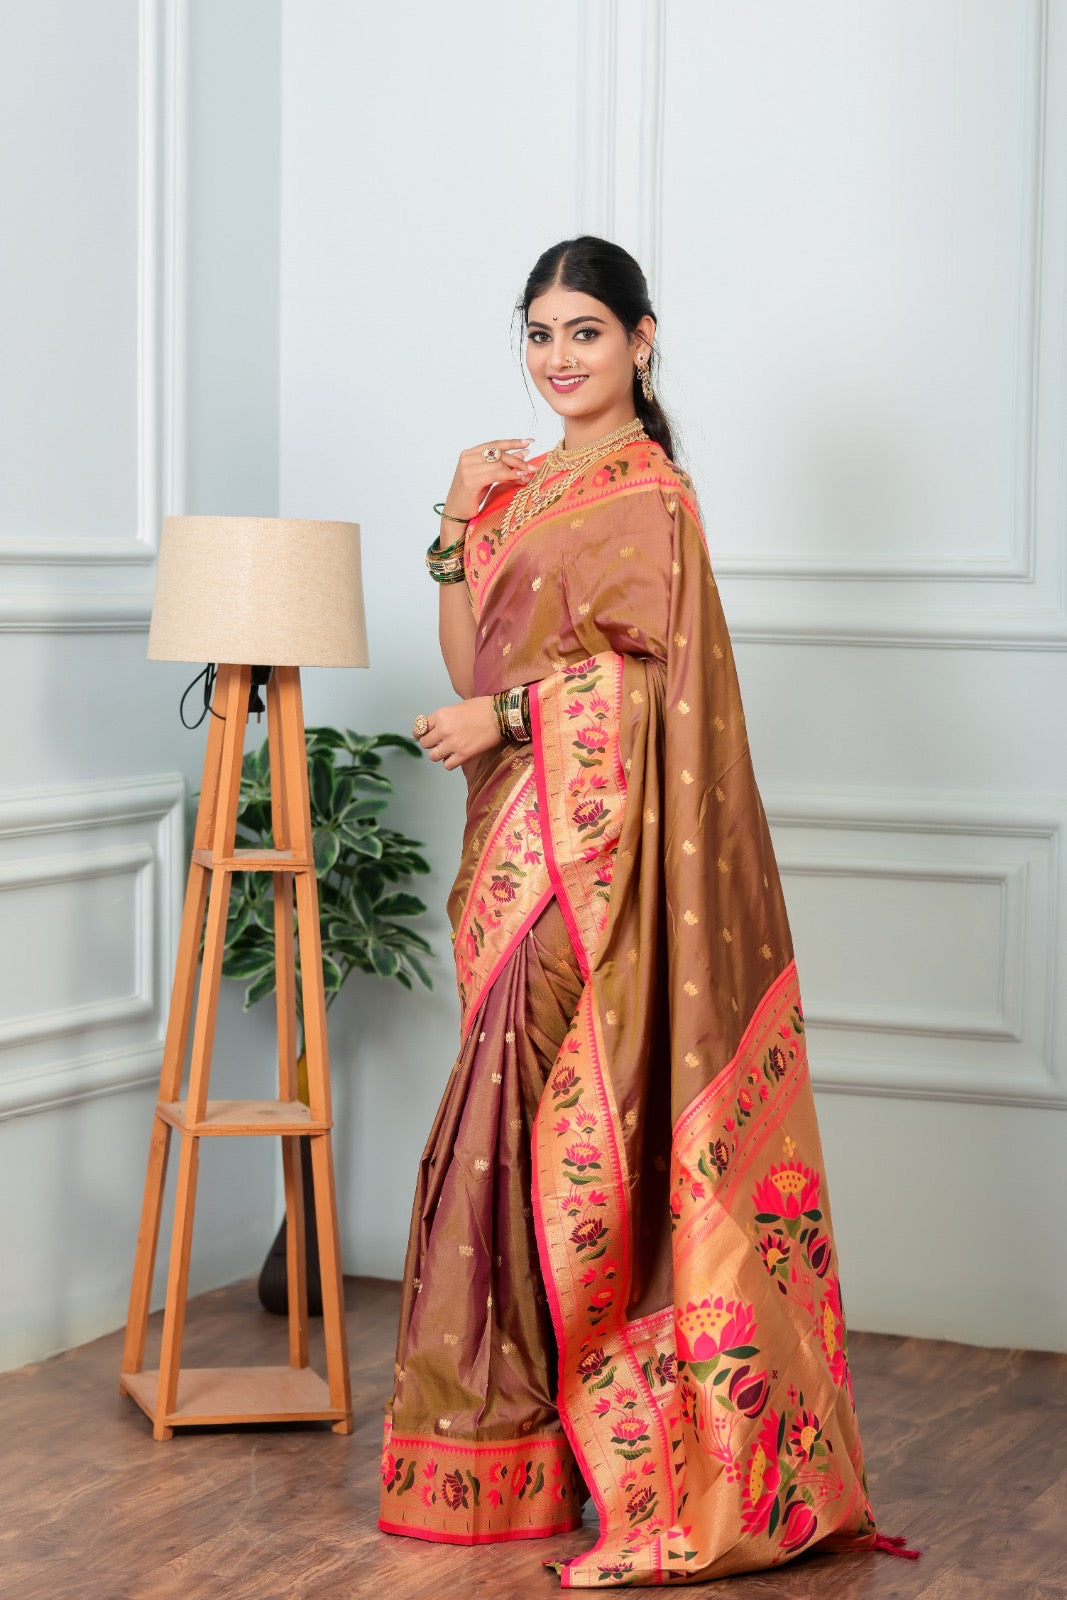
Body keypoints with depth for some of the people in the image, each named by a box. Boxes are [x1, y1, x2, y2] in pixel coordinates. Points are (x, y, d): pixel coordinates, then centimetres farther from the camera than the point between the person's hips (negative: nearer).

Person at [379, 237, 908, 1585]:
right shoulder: (524, 487, 17)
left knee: (565, 1119, -7)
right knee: (525, 1114, 8)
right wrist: (460, 530, 3)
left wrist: (509, 715, -15)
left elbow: (651, 673, -12)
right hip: (518, 842, 8)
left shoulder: (647, 489, -6)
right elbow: (472, 668, 12)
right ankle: (522, 1430, 16)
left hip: (598, 845, -8)